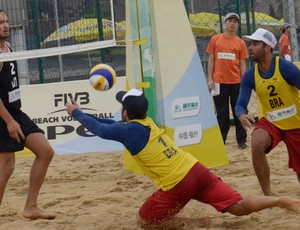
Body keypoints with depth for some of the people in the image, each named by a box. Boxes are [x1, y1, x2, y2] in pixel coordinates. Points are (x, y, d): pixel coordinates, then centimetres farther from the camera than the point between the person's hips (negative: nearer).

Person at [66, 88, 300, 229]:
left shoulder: (129, 130, -3)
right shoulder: (146, 122, 18)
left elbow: (99, 129, 11)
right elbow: (110, 123, 35)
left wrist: (76, 113, 26)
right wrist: (84, 113, 40)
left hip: (177, 185, -7)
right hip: (197, 170, 7)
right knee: (240, 206, 0)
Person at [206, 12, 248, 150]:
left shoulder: (240, 43, 5)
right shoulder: (215, 39, 4)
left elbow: (242, 64, 5)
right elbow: (211, 60, 6)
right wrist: (210, 79, -1)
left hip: (236, 82, 0)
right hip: (219, 82, 0)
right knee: (222, 113, 6)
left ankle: (241, 141, 10)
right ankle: (220, 140, 14)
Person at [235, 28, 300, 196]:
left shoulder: (286, 68, -19)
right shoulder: (250, 76, -8)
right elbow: (240, 105, -10)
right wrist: (242, 115, -34)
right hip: (270, 122, 2)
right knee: (257, 144, -31)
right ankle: (268, 196, -19)